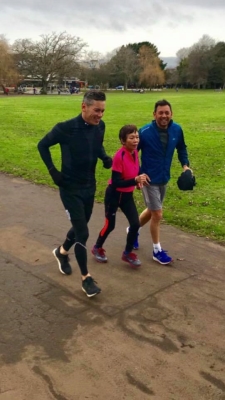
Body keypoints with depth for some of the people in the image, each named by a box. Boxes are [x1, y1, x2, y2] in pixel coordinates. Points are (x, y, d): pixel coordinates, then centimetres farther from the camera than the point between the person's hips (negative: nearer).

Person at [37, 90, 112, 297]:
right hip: (70, 188, -6)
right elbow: (43, 145, -5)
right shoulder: (65, 128, -20)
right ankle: (86, 278, 9)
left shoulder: (100, 127, -5)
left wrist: (105, 158, -7)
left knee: (80, 226, 20)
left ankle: (62, 252, 49)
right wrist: (53, 171, -13)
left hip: (89, 187, 6)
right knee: (82, 232, -7)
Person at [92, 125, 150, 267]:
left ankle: (128, 253, 20)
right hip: (114, 195, -6)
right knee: (110, 225, 6)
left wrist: (140, 178, -4)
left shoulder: (135, 152, -3)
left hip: (127, 195, 6)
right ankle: (97, 248, 33)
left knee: (135, 224, 0)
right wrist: (136, 180, -36)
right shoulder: (119, 156, -25)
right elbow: (116, 183, -27)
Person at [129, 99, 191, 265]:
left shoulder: (177, 130, -7)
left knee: (152, 211, 20)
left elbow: (181, 148, 11)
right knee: (157, 214, -2)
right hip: (149, 179, -6)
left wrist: (185, 164, -3)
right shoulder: (145, 132, -20)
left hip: (164, 179, 6)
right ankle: (157, 251, 16)